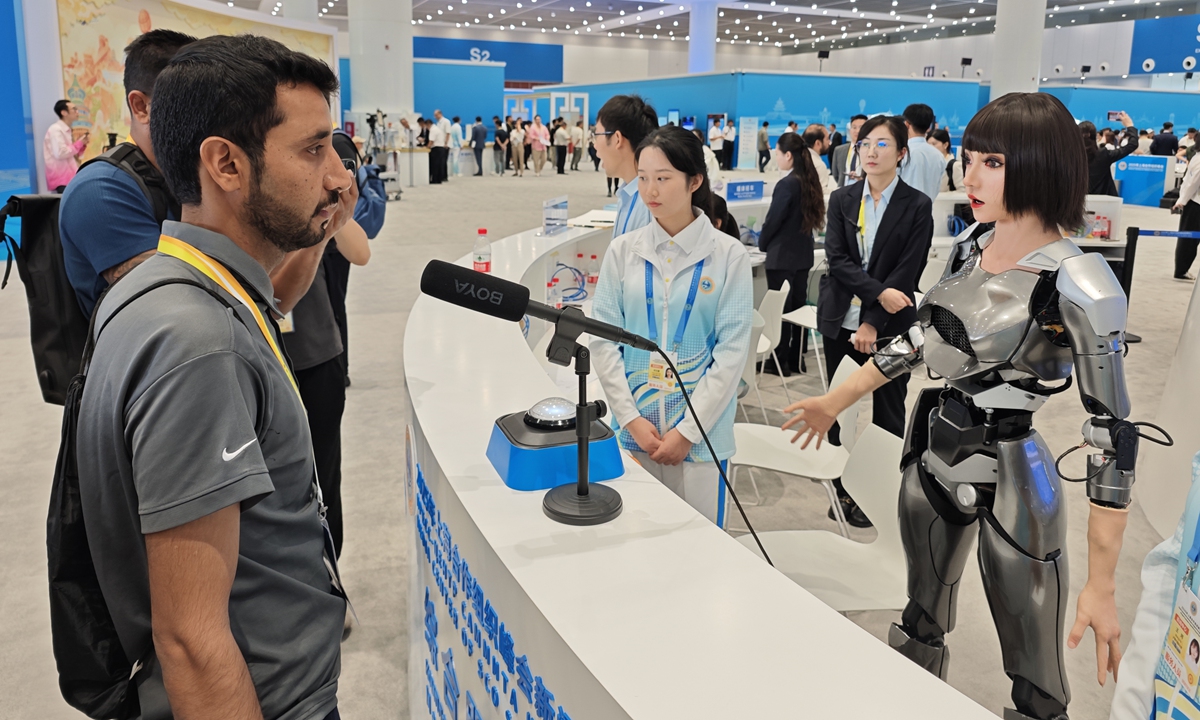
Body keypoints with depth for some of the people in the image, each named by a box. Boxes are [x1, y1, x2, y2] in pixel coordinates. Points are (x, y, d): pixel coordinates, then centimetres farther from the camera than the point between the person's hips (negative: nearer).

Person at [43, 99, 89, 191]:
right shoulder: (55, 130, -11)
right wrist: (79, 143, -12)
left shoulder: (67, 131, 18)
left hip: (69, 178, 9)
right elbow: (60, 153, -23)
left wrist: (82, 144, 6)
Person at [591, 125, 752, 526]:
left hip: (701, 432, -2)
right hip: (634, 429, 2)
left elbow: (733, 351, -7)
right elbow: (603, 339, -1)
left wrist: (687, 431, -11)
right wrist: (631, 418, -9)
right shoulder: (623, 250, 1)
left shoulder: (729, 255, -5)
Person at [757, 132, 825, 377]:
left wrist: (762, 243, 3)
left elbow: (773, 219, -16)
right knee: (798, 305, 13)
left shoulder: (787, 184, -19)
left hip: (782, 256, -8)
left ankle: (778, 362, 8)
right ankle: (795, 358, 21)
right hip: (803, 254, 8)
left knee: (780, 309, 0)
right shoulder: (810, 181, 6)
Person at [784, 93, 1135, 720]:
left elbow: (1112, 431, -19)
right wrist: (835, 401, 19)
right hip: (931, 455, 7)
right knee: (920, 626, 23)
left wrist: (1102, 585, -18)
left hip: (1008, 477, -6)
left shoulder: (1079, 287, -21)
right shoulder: (972, 244, 1)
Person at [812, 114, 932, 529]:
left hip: (889, 326, -3)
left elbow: (907, 272, -8)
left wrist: (873, 323, -14)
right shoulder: (841, 200, 7)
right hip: (840, 322, 3)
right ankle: (843, 491, 19)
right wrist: (879, 292, -17)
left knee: (888, 415, 5)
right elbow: (836, 259, -4)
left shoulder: (917, 206, -2)